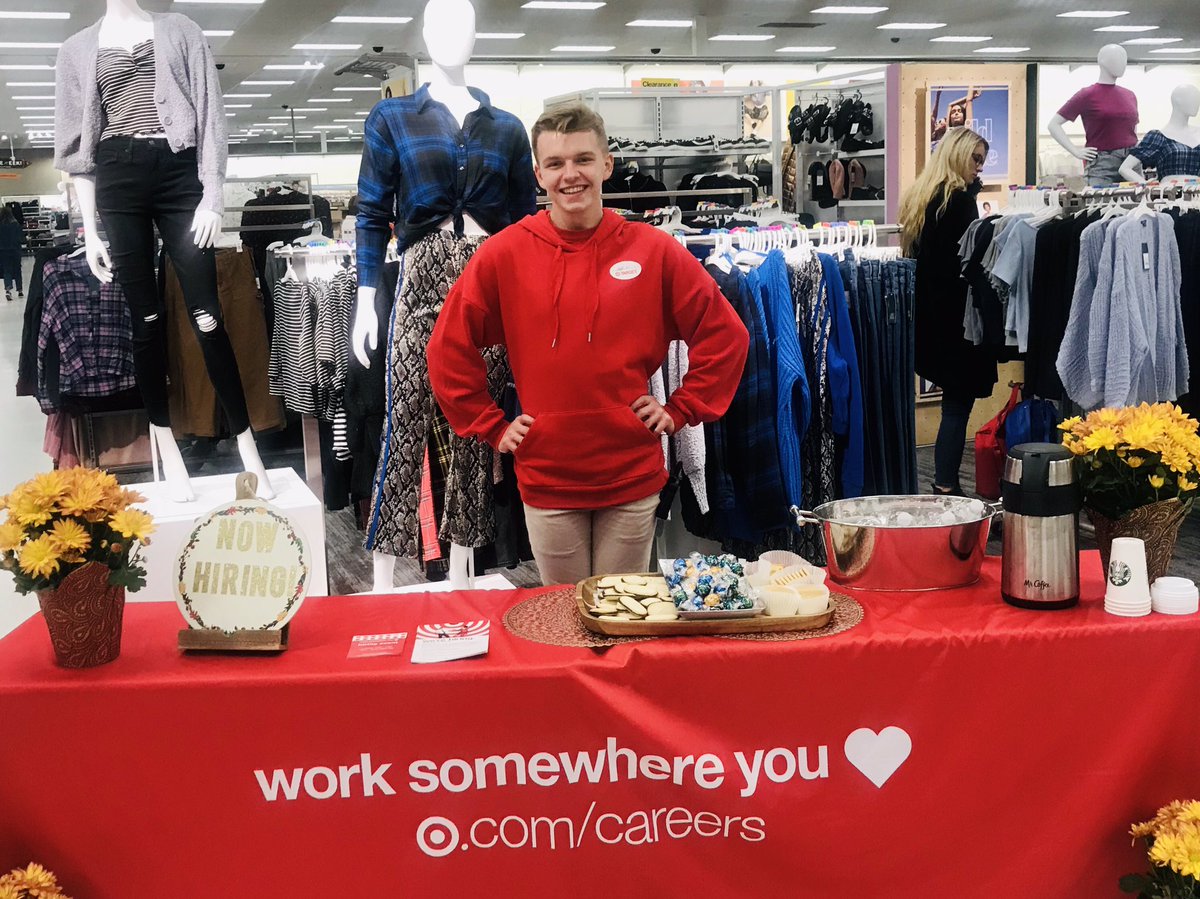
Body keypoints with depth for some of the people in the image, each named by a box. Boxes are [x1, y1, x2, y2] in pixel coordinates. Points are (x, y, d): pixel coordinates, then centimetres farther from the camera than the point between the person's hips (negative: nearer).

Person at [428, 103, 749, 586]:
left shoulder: (653, 250, -2)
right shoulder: (503, 254, -3)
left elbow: (725, 334, 3)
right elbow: (449, 348, 3)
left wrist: (679, 411, 0)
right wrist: (492, 427, 1)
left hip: (633, 478, 0)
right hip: (546, 480, 0)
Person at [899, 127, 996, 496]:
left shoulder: (917, 198, 12)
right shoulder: (960, 200, -12)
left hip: (926, 314, 8)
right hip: (956, 317, -8)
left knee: (955, 399, 13)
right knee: (959, 400, -3)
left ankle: (945, 481, 15)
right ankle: (945, 485, -2)